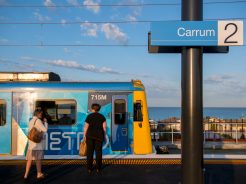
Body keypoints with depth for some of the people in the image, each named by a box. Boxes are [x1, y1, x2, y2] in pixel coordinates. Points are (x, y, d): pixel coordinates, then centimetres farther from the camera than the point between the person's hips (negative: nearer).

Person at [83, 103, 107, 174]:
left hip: (90, 136, -1)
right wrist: (104, 135, 8)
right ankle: (98, 168, 6)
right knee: (98, 151, 6)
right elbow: (104, 127, -1)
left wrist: (84, 135, 4)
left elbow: (86, 127, -5)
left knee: (90, 152, 3)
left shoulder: (89, 116, -4)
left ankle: (89, 169, 3)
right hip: (99, 136, 2)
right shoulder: (102, 116, 2)